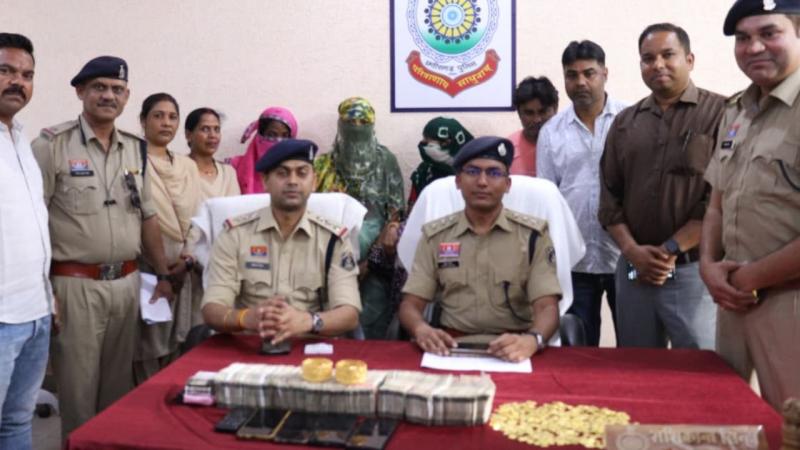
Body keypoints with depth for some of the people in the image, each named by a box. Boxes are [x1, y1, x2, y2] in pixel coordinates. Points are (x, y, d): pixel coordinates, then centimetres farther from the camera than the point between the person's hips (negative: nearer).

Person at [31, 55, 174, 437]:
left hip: (126, 283, 5)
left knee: (119, 386, 16)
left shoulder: (135, 149, 10)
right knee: (78, 389, 5)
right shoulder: (53, 145, -7)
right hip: (75, 284, -5)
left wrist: (163, 274, 12)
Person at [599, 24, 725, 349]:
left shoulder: (721, 113, -3)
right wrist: (632, 250, -5)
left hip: (694, 270, -4)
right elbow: (610, 197, 10)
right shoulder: (625, 122, 12)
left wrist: (670, 250, -12)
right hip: (633, 269, 5)